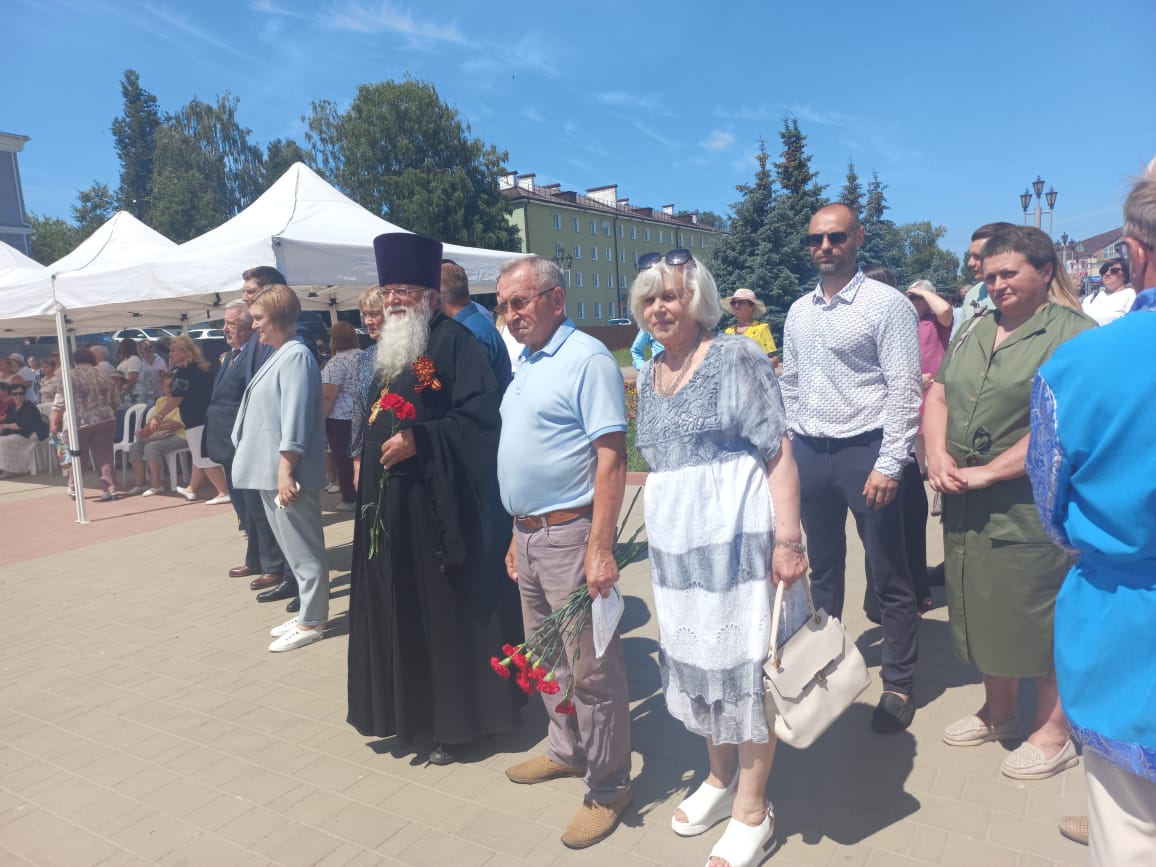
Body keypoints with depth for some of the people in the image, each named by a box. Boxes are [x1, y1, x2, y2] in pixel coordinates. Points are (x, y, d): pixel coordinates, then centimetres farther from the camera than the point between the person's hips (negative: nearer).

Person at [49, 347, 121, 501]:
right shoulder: (105, 376, 9)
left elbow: (59, 403, -7)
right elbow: (117, 403, 12)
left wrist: (53, 423, 0)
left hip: (78, 424, -3)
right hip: (105, 421, 3)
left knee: (75, 458, 13)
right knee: (105, 457, 4)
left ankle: (74, 490, 24)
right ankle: (110, 489, -1)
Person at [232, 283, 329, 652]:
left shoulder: (296, 355, -14)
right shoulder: (276, 356, 15)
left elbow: (295, 419, -20)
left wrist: (285, 472, -22)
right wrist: (275, 471, 17)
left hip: (287, 473, -10)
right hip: (269, 471, 10)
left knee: (302, 549, 1)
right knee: (291, 547, 16)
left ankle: (311, 622, 11)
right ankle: (307, 613, 27)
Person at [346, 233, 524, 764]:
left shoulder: (455, 341, -11)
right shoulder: (389, 350, 16)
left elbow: (480, 416, -20)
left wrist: (420, 440, -23)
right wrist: (367, 458, 15)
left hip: (443, 503, -9)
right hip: (393, 504, 9)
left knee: (451, 612, 2)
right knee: (402, 611, 15)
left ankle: (460, 720, 16)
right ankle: (412, 708, 31)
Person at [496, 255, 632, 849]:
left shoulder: (587, 359, -13)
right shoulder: (525, 363, 14)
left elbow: (611, 458, -19)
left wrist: (600, 549, -24)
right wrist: (518, 534, 17)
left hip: (569, 534, -9)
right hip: (529, 536, 9)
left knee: (593, 668, 2)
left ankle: (608, 787, 19)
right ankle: (567, 751, 39)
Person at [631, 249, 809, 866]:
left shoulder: (736, 357, -10)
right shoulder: (649, 375, 11)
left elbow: (779, 452, -14)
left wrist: (787, 539, -20)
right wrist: (662, 536, 17)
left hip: (735, 537, -7)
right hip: (674, 545, 7)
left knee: (744, 664, 5)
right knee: (696, 660, 17)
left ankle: (752, 809, 25)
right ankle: (720, 777, 40)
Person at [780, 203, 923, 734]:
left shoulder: (886, 304, -9)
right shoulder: (799, 311, 11)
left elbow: (904, 389, -13)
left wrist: (889, 465, -18)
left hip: (864, 452, -6)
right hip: (808, 453, 6)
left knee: (889, 576, 6)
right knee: (822, 567, 19)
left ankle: (899, 685, 22)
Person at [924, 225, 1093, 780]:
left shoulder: (1073, 333, -10)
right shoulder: (975, 330, 12)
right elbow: (937, 397, 11)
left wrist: (988, 472, -19)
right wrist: (938, 454, -6)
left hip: (1033, 506, -6)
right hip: (968, 506, 7)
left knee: (1040, 617, 5)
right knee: (984, 608, 17)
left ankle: (1053, 734, 25)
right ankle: (997, 714, 36)